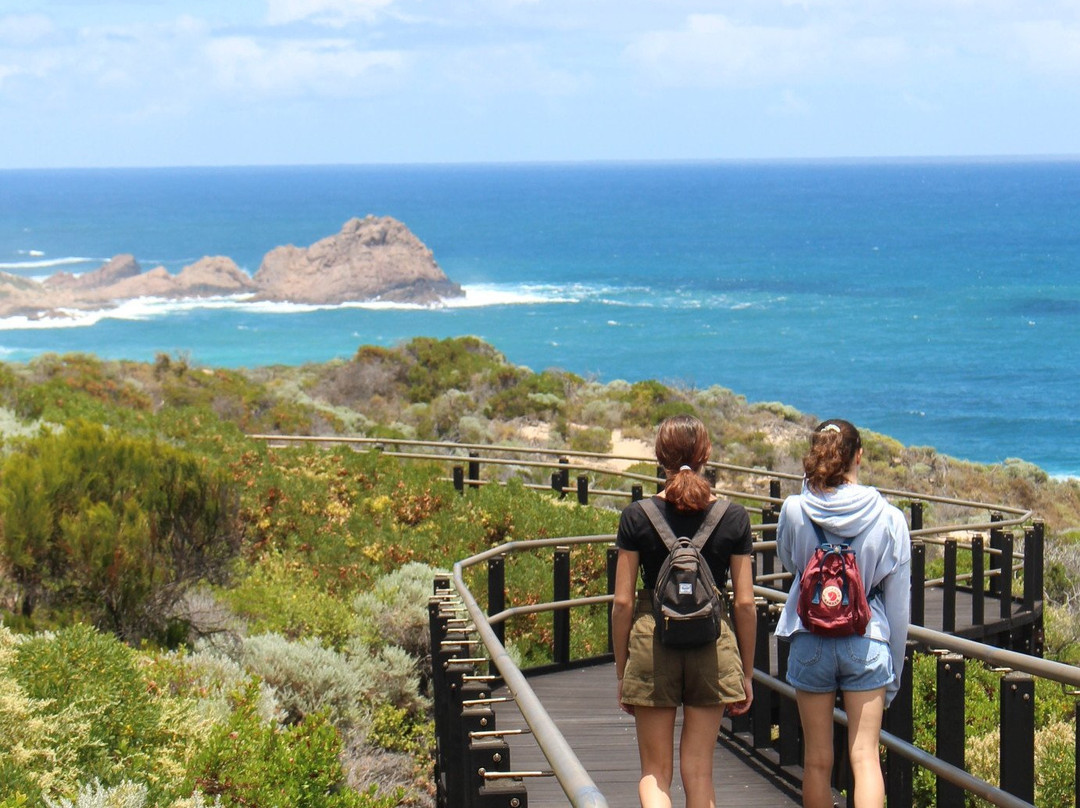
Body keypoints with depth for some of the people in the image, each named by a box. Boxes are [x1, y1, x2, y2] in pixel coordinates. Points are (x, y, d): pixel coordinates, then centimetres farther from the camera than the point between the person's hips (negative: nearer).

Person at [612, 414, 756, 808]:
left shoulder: (637, 517, -4)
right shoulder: (733, 518, -2)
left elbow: (622, 602, -3)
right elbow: (745, 603, 0)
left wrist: (621, 671, 7)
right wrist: (746, 672, 10)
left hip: (651, 645, -1)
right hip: (713, 646, 1)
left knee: (654, 771, 8)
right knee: (699, 771, 10)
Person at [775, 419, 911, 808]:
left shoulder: (794, 511, -8)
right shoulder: (888, 518, -7)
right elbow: (898, 601, 0)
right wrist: (894, 671, 11)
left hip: (809, 642, 1)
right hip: (867, 644, -1)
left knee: (817, 760, 11)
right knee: (865, 757, 1)